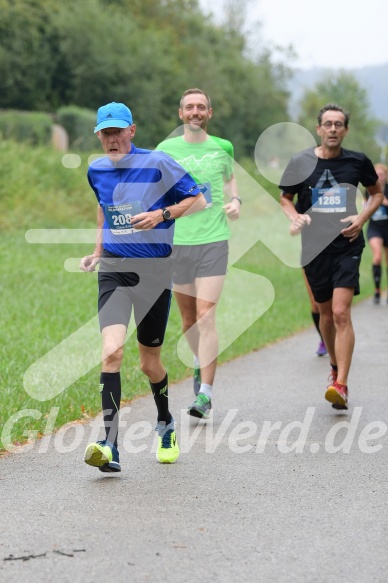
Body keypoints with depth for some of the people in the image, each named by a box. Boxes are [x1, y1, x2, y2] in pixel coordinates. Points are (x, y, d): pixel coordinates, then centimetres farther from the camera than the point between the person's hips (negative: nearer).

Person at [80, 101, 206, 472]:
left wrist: (161, 215, -17)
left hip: (154, 271, -2)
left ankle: (166, 425, 38)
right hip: (113, 271, 2)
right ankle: (110, 446, -22)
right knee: (112, 351, -20)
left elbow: (198, 199, -3)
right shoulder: (96, 170, 7)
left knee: (149, 363, 7)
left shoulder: (157, 163, -7)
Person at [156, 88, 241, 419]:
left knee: (206, 317, -11)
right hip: (177, 242, 2)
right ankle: (201, 361, 42)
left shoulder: (222, 148, 6)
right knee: (188, 316, 11)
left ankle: (205, 394, -11)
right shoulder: (166, 150, 3)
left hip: (213, 241, -1)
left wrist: (235, 200, 6)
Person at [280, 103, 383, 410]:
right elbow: (285, 197, 13)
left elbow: (377, 192, 15)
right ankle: (336, 366, 38)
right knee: (325, 312, 13)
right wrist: (296, 217, -8)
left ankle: (341, 386, -19)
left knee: (341, 313, -15)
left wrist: (362, 218, -3)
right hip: (314, 245, 2)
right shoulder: (301, 162, 0)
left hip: (347, 245, -2)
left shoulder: (358, 162, 0)